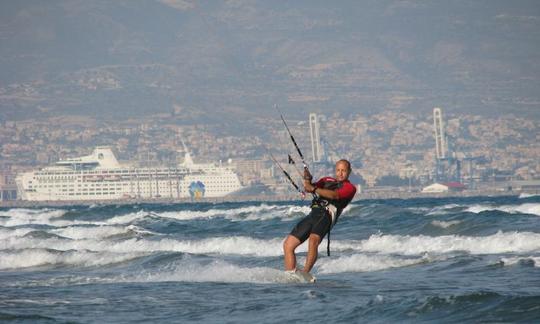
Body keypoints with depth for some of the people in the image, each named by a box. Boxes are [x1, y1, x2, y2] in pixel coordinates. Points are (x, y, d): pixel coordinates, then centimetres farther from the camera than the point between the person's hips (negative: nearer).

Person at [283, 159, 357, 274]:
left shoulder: (350, 188, 9)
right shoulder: (327, 180, 28)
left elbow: (334, 195, -9)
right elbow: (309, 188, 14)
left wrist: (313, 189, -18)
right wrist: (307, 181, -9)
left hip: (327, 215, -7)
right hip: (313, 214, 7)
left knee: (313, 240, -35)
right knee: (288, 244, -2)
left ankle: (305, 273, -38)